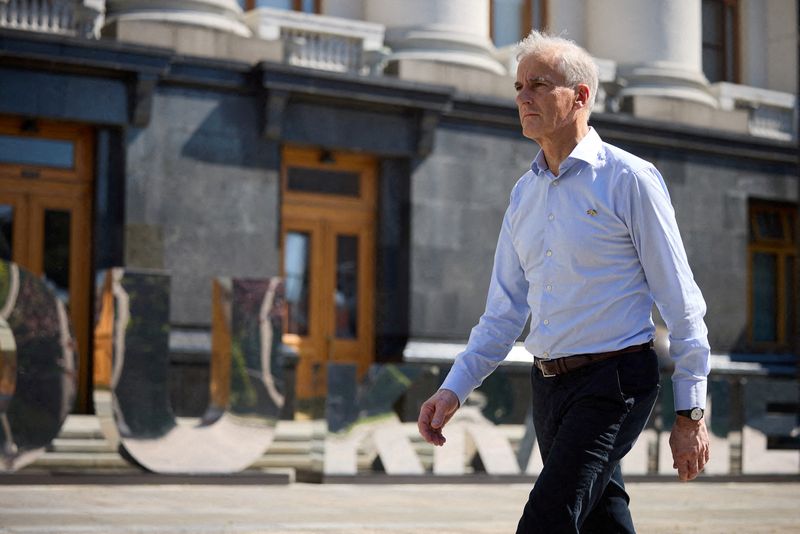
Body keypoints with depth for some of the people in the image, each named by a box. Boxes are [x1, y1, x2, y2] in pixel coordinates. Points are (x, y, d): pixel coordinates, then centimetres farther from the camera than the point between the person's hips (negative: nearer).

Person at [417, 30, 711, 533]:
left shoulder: (630, 179, -7)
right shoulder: (524, 194, 12)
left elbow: (682, 304, -6)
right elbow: (504, 311, 15)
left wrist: (690, 415, -8)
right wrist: (454, 388, 2)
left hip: (614, 382, -7)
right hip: (549, 384, 7)